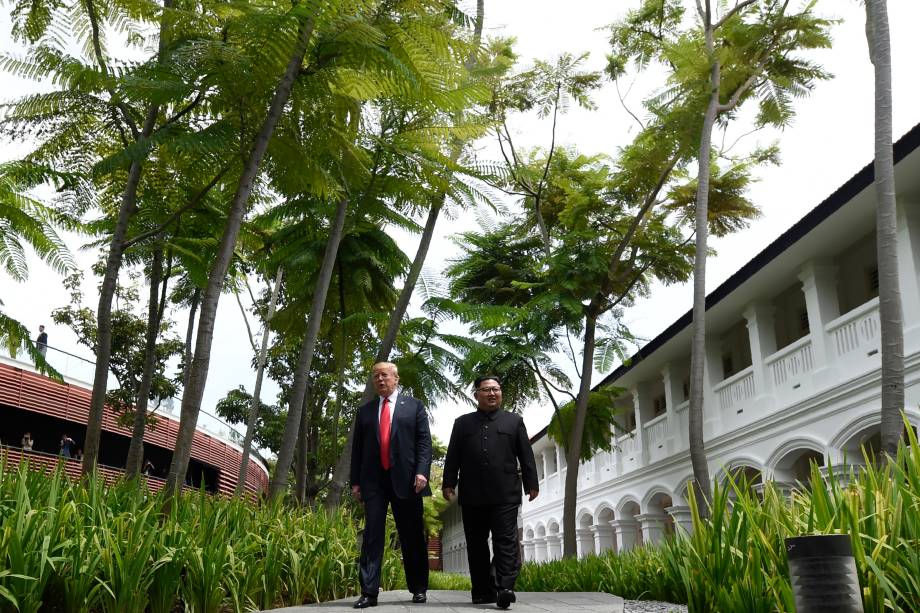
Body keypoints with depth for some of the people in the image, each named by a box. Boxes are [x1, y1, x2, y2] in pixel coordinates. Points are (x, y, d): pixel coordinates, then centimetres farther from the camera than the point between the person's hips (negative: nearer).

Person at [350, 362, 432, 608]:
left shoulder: (414, 406, 9)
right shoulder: (364, 411, 16)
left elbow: (424, 441, 1)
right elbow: (357, 448, 13)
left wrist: (421, 471, -12)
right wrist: (355, 481, 5)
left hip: (405, 478, -1)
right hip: (373, 480, 2)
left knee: (412, 535, 5)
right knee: (372, 533, -5)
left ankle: (419, 588, 18)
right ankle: (369, 592, -4)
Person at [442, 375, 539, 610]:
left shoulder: (514, 421, 14)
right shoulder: (462, 423, 16)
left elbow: (526, 456, 9)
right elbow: (452, 457, 10)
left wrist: (531, 483, 2)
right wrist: (448, 483, 0)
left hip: (505, 494, -2)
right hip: (472, 495, 2)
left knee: (506, 541, -9)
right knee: (476, 544, 4)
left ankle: (505, 588, -14)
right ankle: (483, 591, 9)